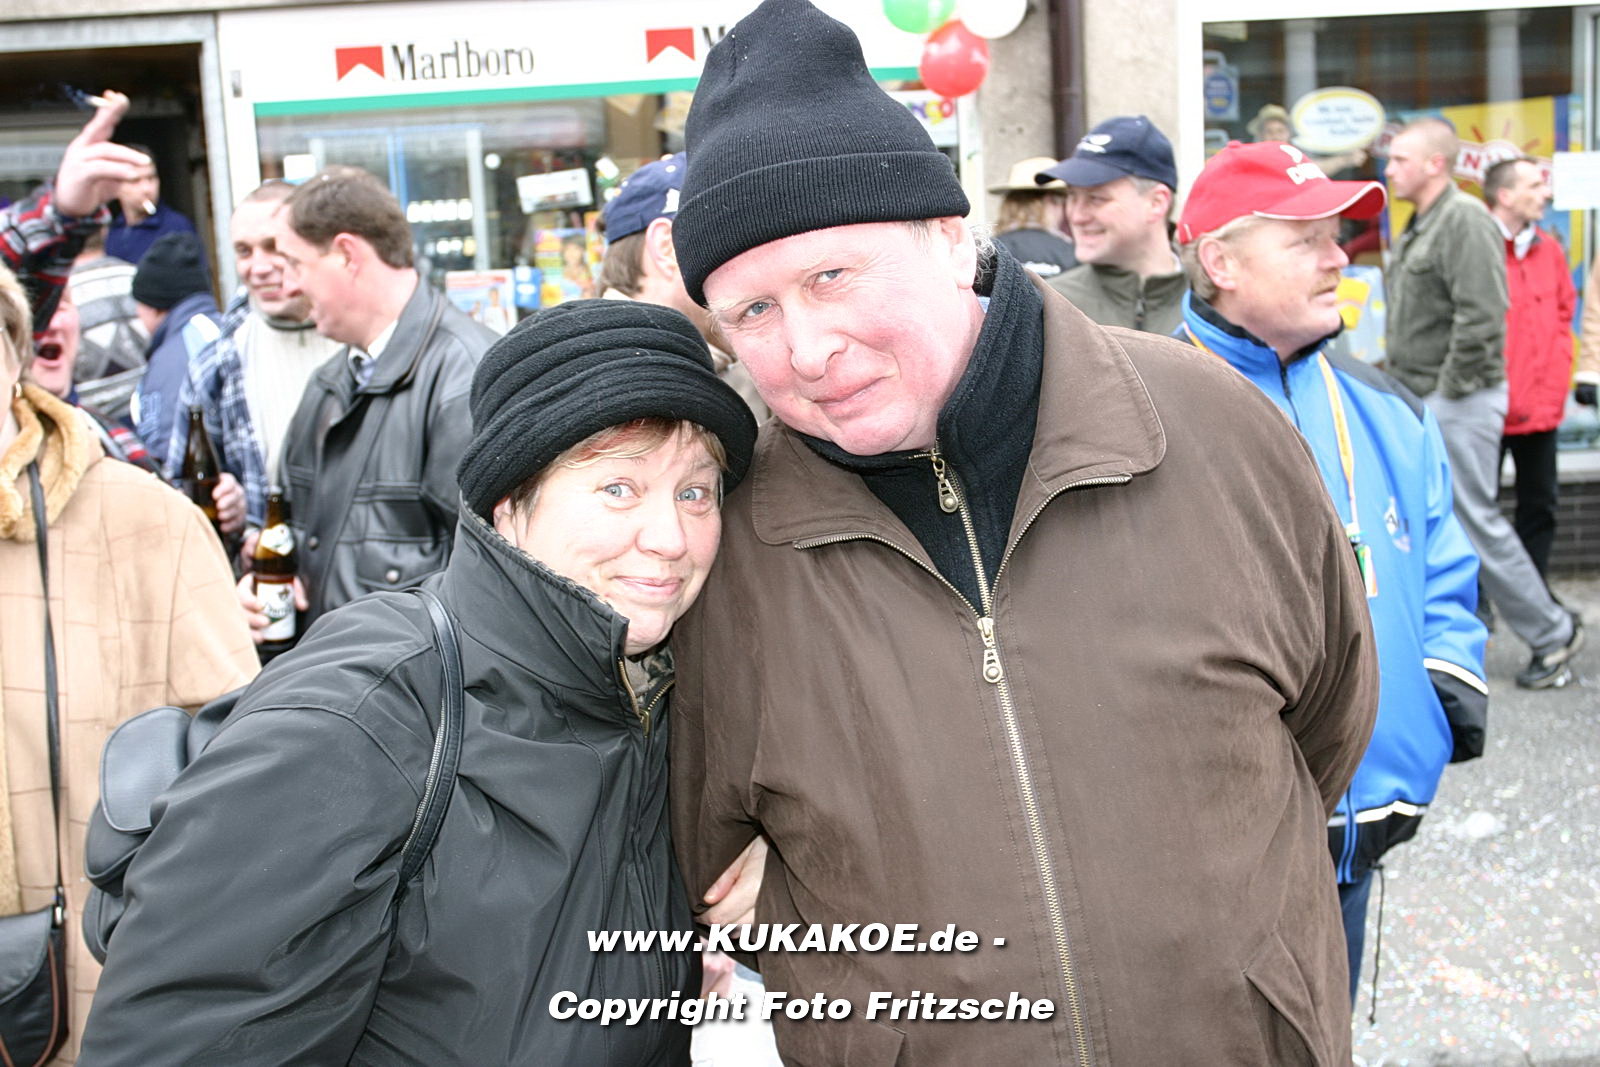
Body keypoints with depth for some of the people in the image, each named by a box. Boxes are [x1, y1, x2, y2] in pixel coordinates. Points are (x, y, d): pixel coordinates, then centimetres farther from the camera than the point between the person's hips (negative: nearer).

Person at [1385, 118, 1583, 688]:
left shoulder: (1465, 219, -14)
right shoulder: (1419, 225, 16)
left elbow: (1481, 315, -22)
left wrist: (1450, 389, -18)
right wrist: (1404, 385, 15)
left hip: (1460, 402, -10)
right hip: (1423, 403, 10)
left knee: (1474, 520, -4)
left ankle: (1552, 631, 11)